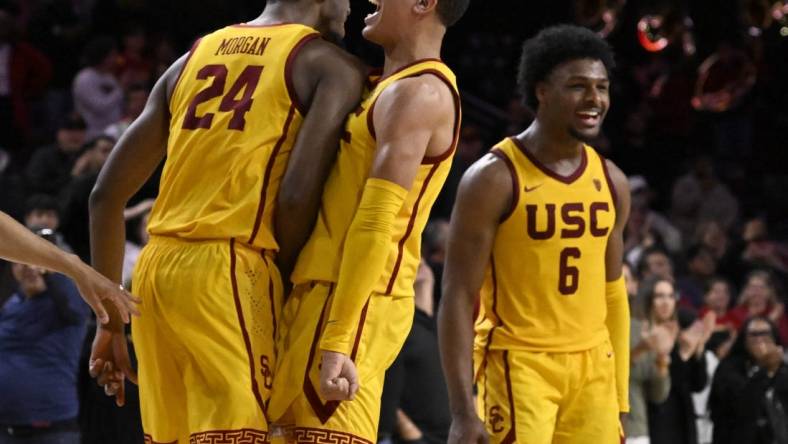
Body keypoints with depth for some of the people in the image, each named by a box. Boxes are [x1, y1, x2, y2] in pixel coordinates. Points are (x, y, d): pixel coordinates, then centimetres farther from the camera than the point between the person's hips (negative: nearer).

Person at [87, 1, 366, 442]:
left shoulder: (193, 59, 20)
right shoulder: (333, 68, 2)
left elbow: (108, 194, 18)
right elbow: (299, 199, -13)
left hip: (155, 269, 7)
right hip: (230, 273, -7)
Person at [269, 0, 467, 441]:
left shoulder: (418, 94, -12)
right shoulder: (391, 89, 21)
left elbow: (376, 223, -20)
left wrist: (336, 340, -26)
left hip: (353, 306, -10)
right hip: (322, 293, 10)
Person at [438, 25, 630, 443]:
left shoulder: (611, 182, 9)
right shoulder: (494, 179, -11)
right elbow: (458, 298, -12)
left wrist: (619, 398, 14)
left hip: (593, 366, 6)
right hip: (519, 363, -6)